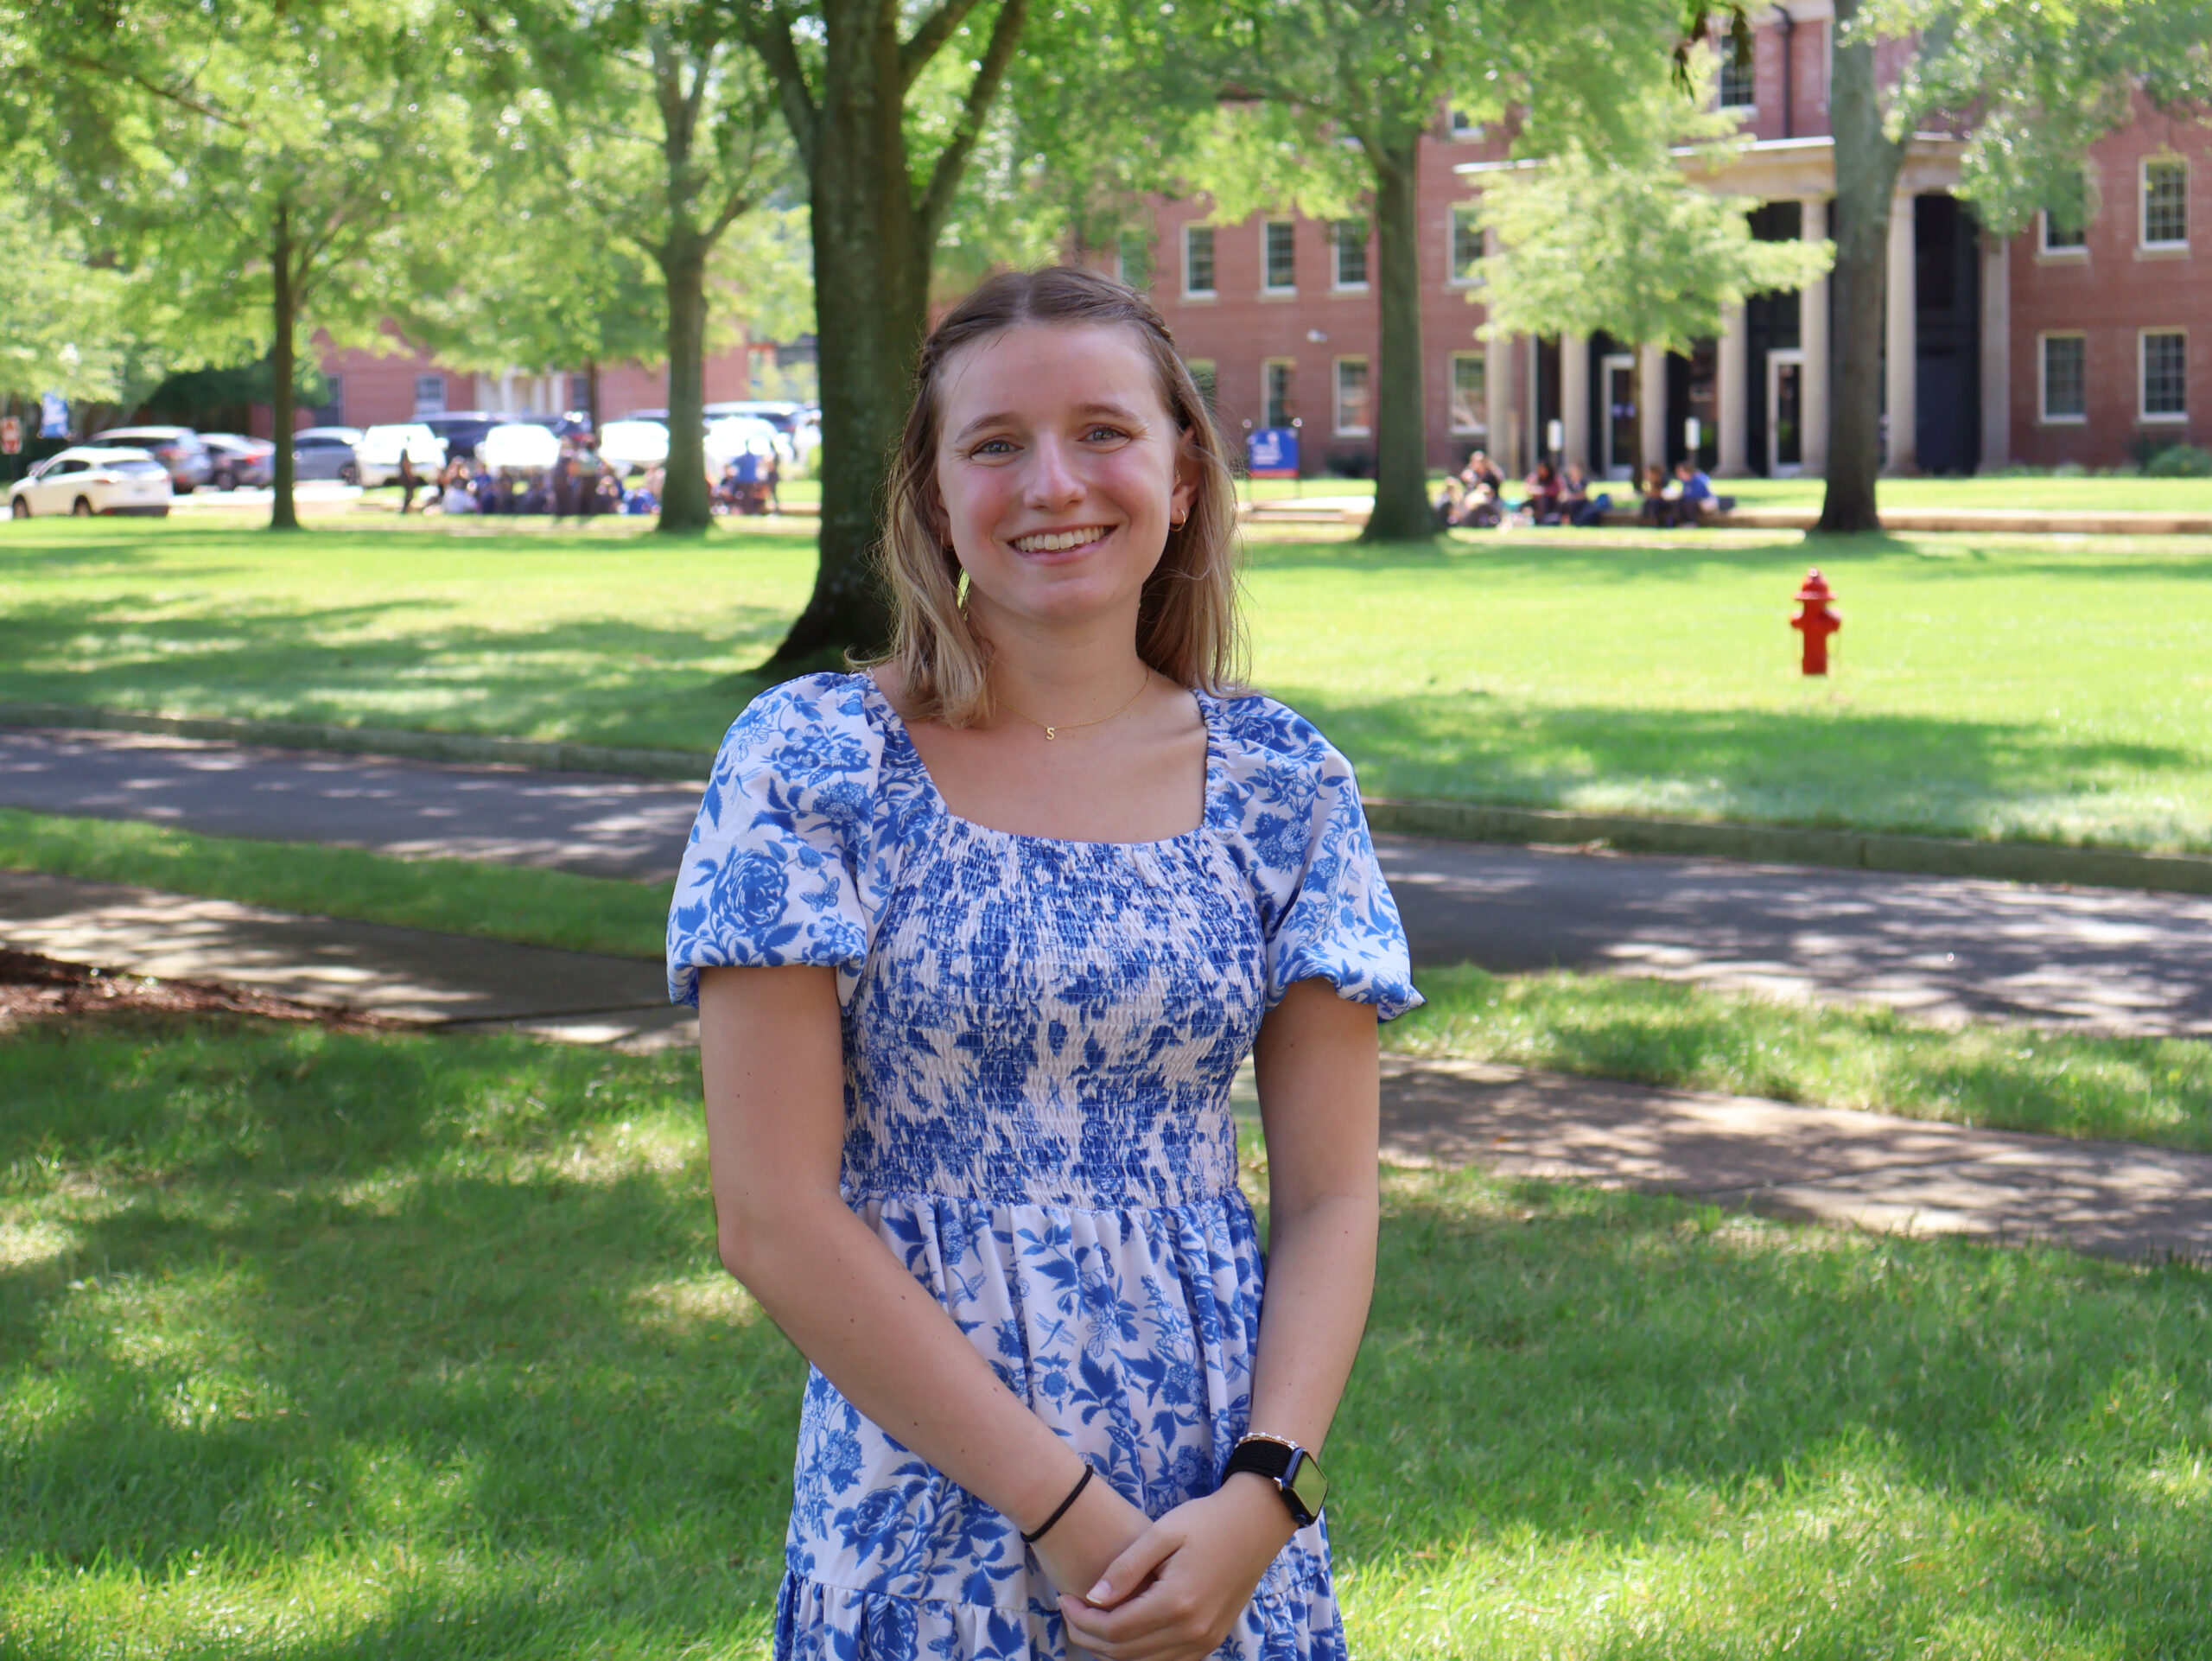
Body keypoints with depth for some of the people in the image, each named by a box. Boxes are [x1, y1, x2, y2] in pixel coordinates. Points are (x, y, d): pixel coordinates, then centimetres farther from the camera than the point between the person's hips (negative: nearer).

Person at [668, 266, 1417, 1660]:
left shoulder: (1282, 784, 2)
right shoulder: (809, 765, -6)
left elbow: (1332, 1197, 3)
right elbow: (774, 1218, -10)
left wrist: (1263, 1496, -12)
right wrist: (1061, 1507, -14)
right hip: (925, 1538, -2)